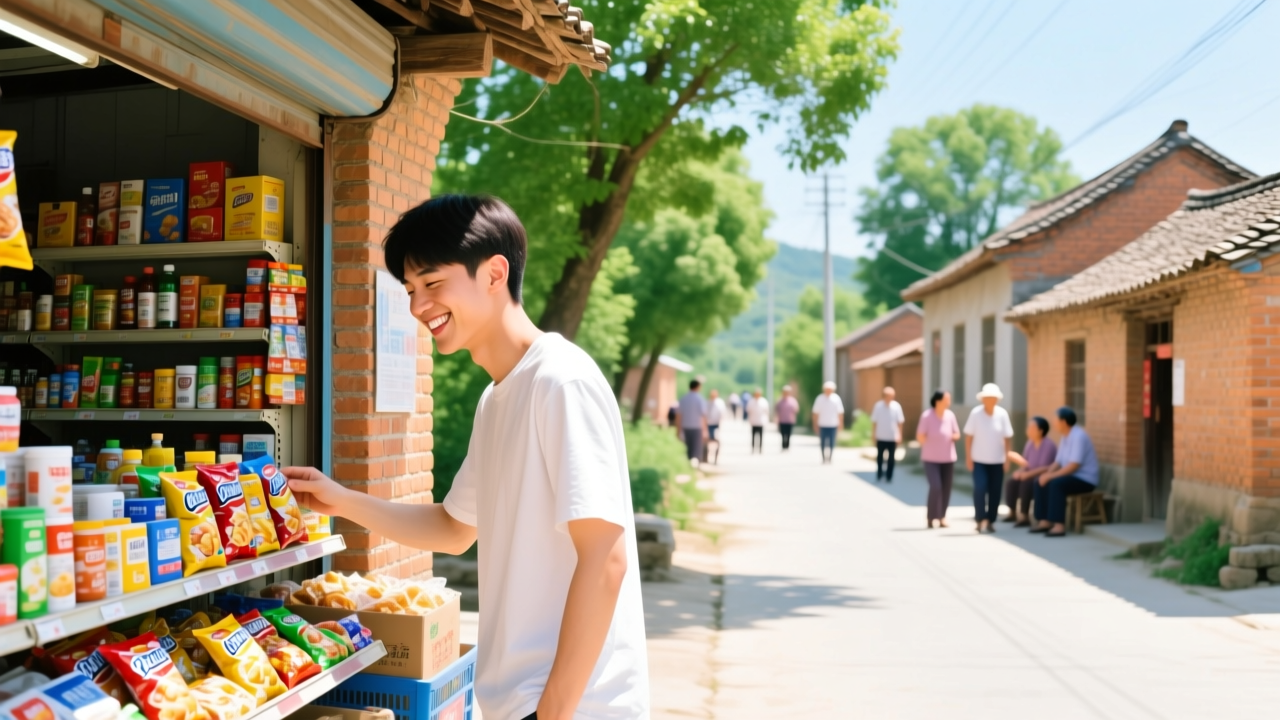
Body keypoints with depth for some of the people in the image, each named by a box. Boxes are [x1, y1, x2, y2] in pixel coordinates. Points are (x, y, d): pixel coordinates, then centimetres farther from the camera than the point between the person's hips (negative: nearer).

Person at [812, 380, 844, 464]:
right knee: (823, 443, 2)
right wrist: (815, 425, 2)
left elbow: (840, 412, 6)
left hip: (833, 425, 0)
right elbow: (815, 413, 4)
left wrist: (840, 424, 4)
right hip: (822, 425, 0)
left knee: (832, 443, -2)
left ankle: (830, 458, 9)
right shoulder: (819, 399, 0)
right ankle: (824, 458, 12)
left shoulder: (836, 398, 1)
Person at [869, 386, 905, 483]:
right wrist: (874, 435, 2)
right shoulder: (878, 406, -8)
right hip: (881, 437, 0)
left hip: (892, 438, 0)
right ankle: (879, 475, 23)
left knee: (891, 458, 7)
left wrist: (899, 435, -1)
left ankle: (889, 476, 16)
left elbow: (900, 422, -1)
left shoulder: (896, 406, -7)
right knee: (880, 457, 11)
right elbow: (874, 421, 0)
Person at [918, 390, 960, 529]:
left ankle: (942, 516, 21)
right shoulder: (926, 415, -13)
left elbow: (957, 434, 9)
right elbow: (920, 437, -9)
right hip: (931, 458, -4)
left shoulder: (950, 415, -2)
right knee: (935, 487, -14)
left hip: (948, 458, 4)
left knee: (946, 488, 6)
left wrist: (953, 436, -11)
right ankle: (931, 517, 1)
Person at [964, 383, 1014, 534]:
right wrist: (968, 457, -4)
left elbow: (1007, 437, 0)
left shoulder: (1002, 414, -5)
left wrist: (1007, 457, -2)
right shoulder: (975, 413, -8)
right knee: (980, 489, -11)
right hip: (979, 460, -2)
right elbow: (969, 436, -3)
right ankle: (981, 519, -1)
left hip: (997, 461, 2)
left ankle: (990, 520, 18)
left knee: (995, 491, 6)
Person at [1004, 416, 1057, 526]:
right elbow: (1026, 463, 9)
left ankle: (1024, 517, -24)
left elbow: (1044, 468, -23)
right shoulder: (1030, 443, 4)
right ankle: (1013, 513, 0)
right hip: (1031, 476, 8)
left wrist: (1027, 474, -27)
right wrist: (1021, 471, -11)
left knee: (1026, 483, -32)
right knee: (1011, 482, -12)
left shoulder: (1048, 445, -19)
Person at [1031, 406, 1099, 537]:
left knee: (1056, 484, -32)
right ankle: (1045, 521, -4)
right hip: (1072, 476, 9)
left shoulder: (1078, 436, -19)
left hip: (1085, 479, -9)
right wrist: (1047, 473, -7)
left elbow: (1074, 465, -26)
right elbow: (1058, 462, 12)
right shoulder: (1064, 437, 11)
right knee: (1041, 483, -3)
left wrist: (1051, 476, -25)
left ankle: (1059, 525, -31)